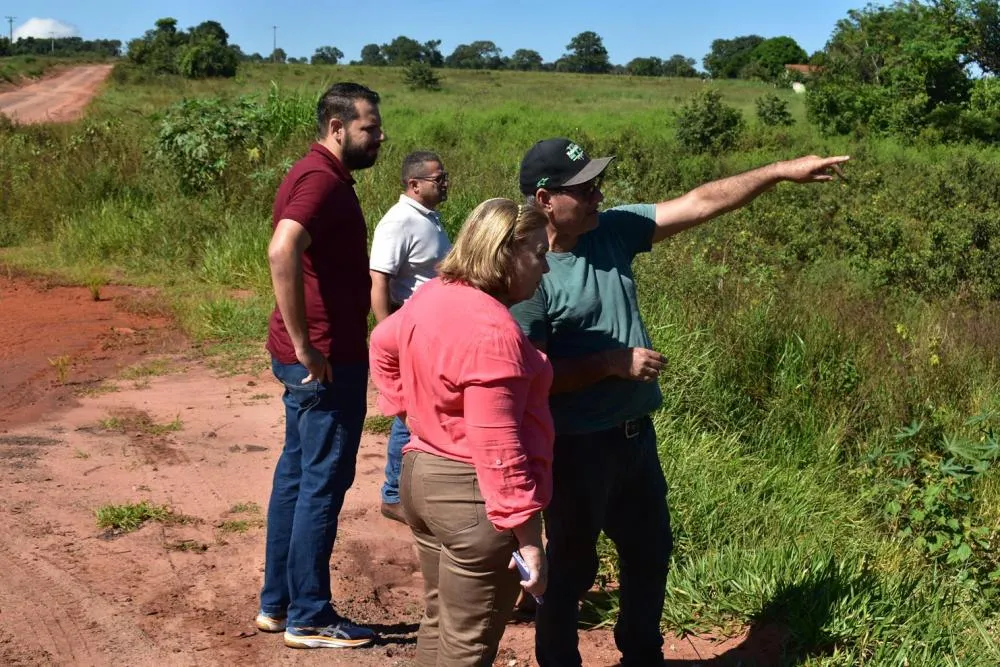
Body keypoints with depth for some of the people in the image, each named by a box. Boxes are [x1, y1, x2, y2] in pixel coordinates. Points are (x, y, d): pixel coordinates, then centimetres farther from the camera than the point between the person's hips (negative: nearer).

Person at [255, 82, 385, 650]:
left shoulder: (323, 176, 15)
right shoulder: (323, 179, -17)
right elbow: (282, 252, -34)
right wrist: (305, 346, -28)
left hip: (314, 355, 10)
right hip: (326, 358, -10)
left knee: (297, 475, 15)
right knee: (323, 482, -1)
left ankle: (278, 602, 26)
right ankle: (308, 618, 9)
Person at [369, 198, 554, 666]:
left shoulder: (432, 296, 4)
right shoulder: (490, 330, -25)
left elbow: (383, 345, 23)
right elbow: (497, 447, -27)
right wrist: (527, 536, -23)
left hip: (422, 474, 9)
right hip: (473, 496, -9)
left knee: (440, 624, 23)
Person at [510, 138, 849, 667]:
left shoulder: (613, 230, -1)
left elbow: (699, 204, 0)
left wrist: (781, 172, -3)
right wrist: (612, 363, -21)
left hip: (635, 434, 7)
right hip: (575, 447, -7)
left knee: (650, 552, 23)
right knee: (572, 567, 10)